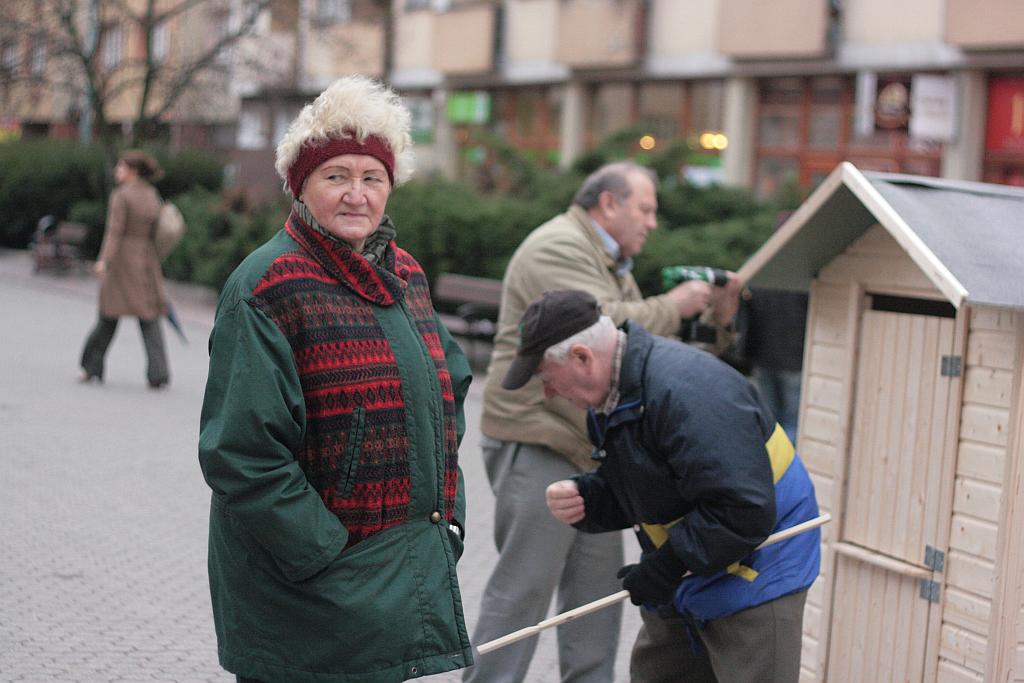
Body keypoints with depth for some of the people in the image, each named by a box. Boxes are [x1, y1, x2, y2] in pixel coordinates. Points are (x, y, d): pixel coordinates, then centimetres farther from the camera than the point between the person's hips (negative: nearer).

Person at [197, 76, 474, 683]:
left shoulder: (404, 273, 10)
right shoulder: (267, 289, -14)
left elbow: (448, 387, 19)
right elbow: (241, 450, -19)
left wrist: (446, 513, 10)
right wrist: (322, 553, -18)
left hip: (411, 560, 7)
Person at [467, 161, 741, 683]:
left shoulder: (610, 262, 21)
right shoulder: (558, 249, -13)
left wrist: (712, 317, 6)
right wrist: (672, 306, -12)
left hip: (587, 448, 10)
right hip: (537, 444, -10)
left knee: (597, 579, 13)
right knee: (524, 586, -6)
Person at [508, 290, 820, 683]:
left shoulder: (685, 391, -29)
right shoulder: (610, 394, 3)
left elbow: (745, 512, -32)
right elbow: (628, 495, 12)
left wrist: (666, 567, -23)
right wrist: (579, 497, -9)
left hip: (755, 572, -9)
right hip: (686, 577, 10)